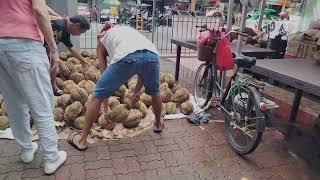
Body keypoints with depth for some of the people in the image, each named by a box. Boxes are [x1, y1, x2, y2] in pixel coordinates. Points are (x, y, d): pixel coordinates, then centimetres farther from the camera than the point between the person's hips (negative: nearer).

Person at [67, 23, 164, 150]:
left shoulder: (102, 40, 32)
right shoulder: (128, 29, 42)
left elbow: (104, 73, 27)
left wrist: (106, 107, 34)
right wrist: (137, 91, 40)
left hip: (126, 57, -3)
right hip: (152, 54, 4)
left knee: (97, 96, 15)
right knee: (154, 92, 33)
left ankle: (82, 140, 25)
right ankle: (158, 124, 53)